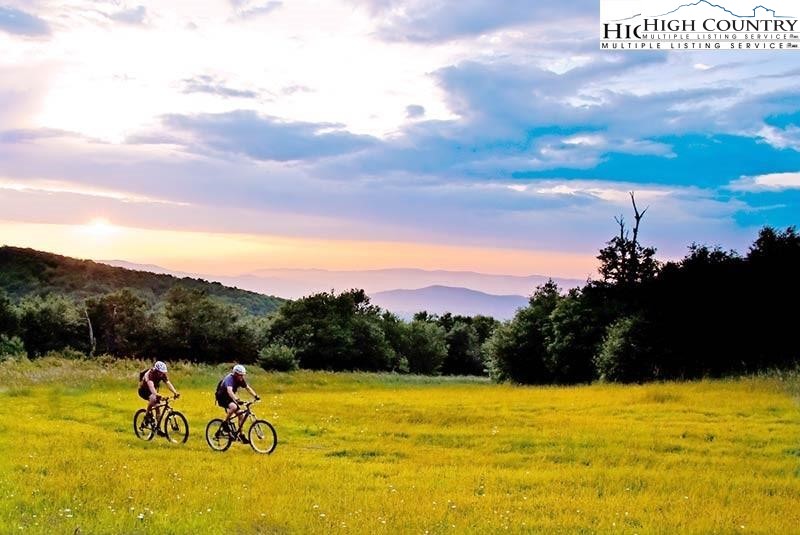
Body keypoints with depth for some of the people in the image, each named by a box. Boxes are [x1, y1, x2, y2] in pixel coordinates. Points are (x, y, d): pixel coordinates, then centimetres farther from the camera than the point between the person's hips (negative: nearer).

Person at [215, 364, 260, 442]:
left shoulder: (241, 380, -6)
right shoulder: (229, 379, -30)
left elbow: (248, 388, -1)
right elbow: (230, 391, -45)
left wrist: (255, 396, -17)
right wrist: (237, 400, -60)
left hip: (229, 398, 8)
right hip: (222, 398, -8)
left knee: (241, 415, -2)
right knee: (234, 407, -36)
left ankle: (241, 434, 10)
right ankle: (225, 423, -17)